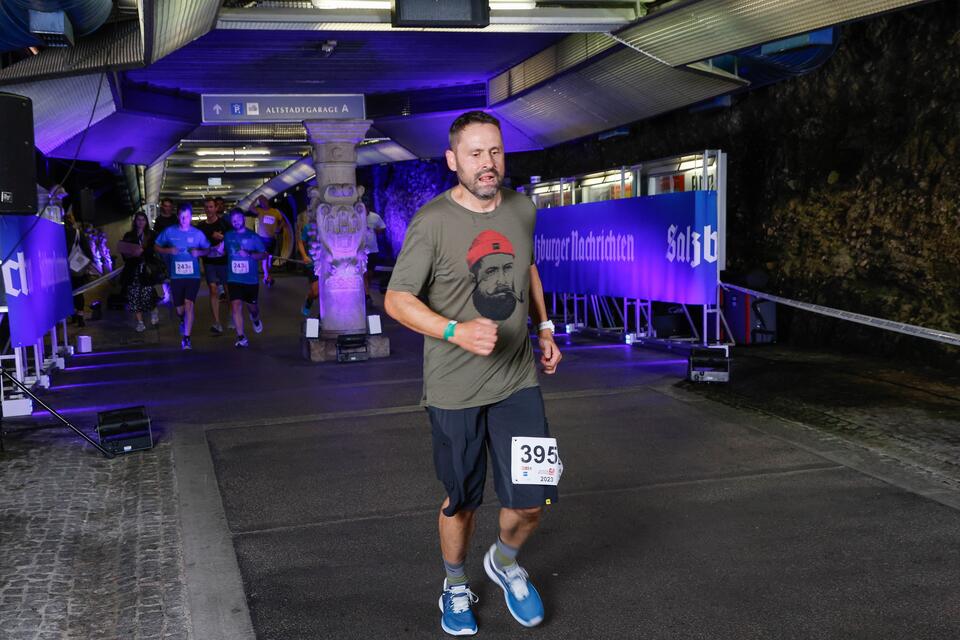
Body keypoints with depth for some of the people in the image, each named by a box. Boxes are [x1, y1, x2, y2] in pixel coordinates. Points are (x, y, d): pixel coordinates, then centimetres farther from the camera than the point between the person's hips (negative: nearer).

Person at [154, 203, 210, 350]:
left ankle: (186, 338, -11)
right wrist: (168, 251, -12)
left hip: (193, 275, -1)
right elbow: (156, 247, 7)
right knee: (179, 307, 12)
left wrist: (199, 252, -12)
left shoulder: (198, 233, -1)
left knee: (189, 304, -16)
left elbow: (207, 250, 9)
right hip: (176, 275, 1)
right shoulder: (169, 231, -1)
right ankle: (182, 320, 49)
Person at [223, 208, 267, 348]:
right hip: (234, 279, 0)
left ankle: (255, 318, 50)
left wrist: (249, 254, -17)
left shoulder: (253, 236, 1)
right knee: (236, 306, -11)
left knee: (251, 305, 13)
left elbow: (263, 254, -2)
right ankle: (241, 337, -9)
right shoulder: (228, 236, 5)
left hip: (250, 279, 0)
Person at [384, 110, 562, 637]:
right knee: (461, 501, 11)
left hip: (518, 380, 4)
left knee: (532, 500, 0)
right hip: (454, 390, -3)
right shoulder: (432, 221, -12)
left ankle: (504, 561, 34)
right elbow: (396, 299, -11)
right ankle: (455, 587, 39)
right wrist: (456, 331, -26)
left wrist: (544, 328, 17)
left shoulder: (521, 210, 4)